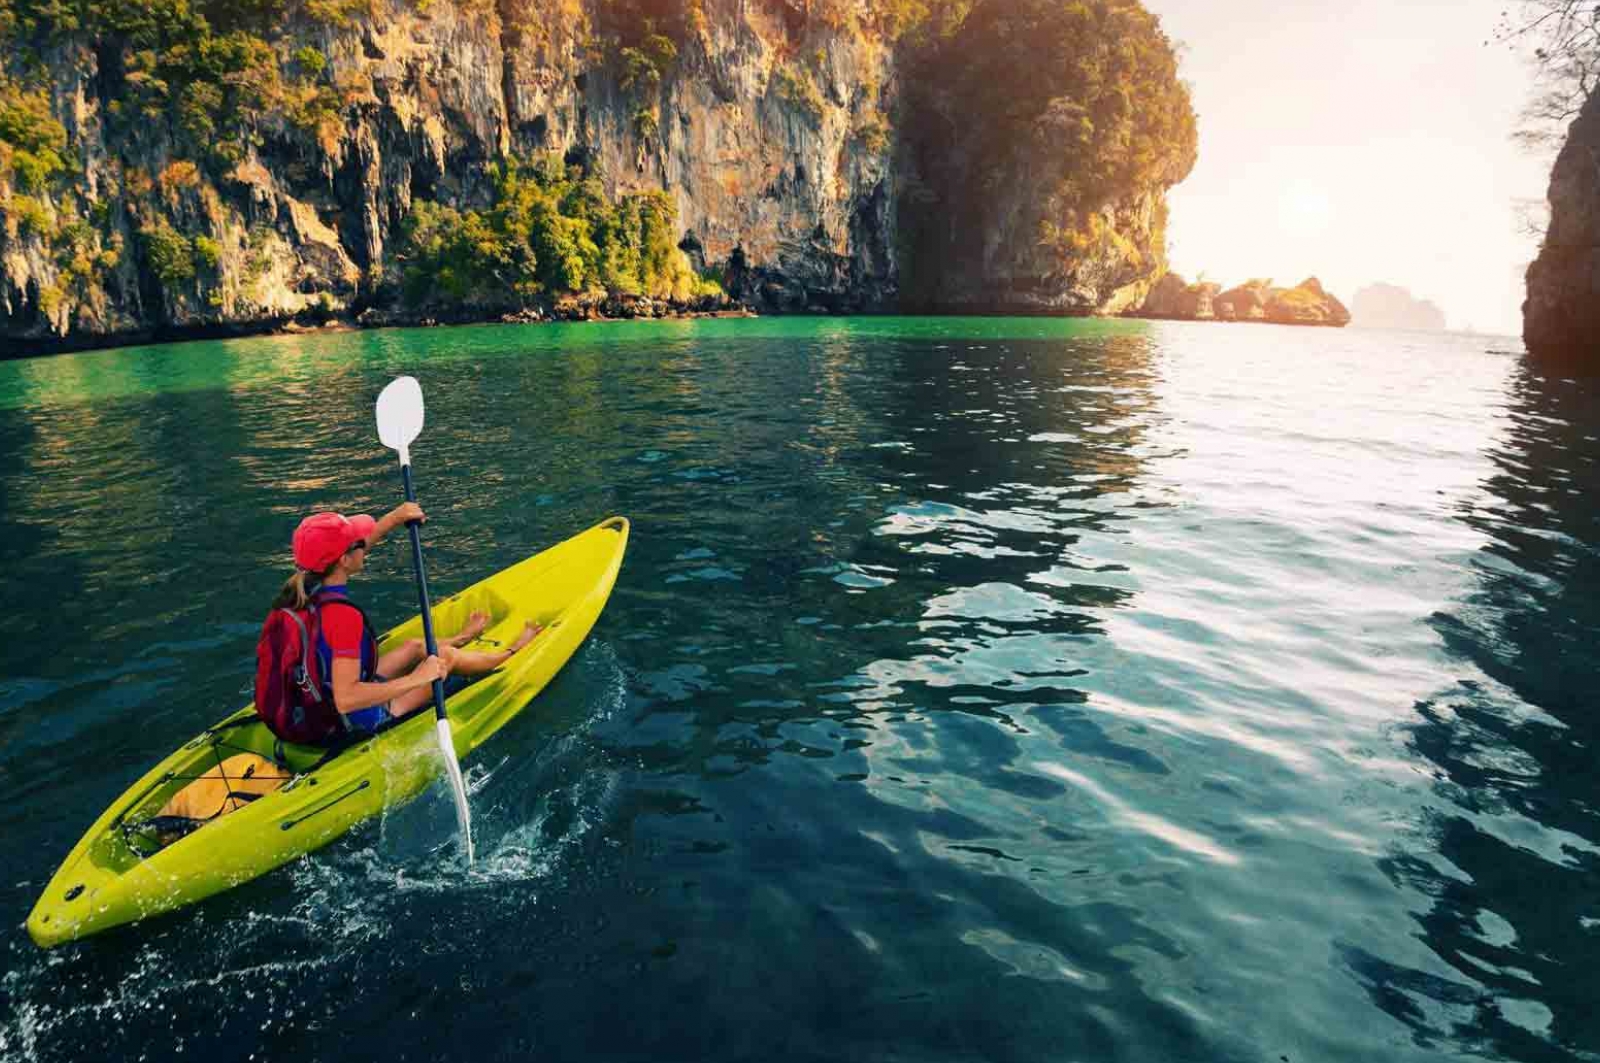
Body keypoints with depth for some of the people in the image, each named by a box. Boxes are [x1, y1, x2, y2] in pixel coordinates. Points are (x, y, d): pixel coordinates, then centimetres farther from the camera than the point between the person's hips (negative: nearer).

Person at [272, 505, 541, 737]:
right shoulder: (342, 614, -35)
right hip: (361, 721, -8)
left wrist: (396, 517, 9)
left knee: (413, 646, 26)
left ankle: (461, 638, 57)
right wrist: (416, 678, -35)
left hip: (321, 708, 8)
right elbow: (346, 699, -39)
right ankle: (511, 654, 37)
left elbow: (347, 549, 13)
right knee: (447, 656, 10)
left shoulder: (303, 587, -9)